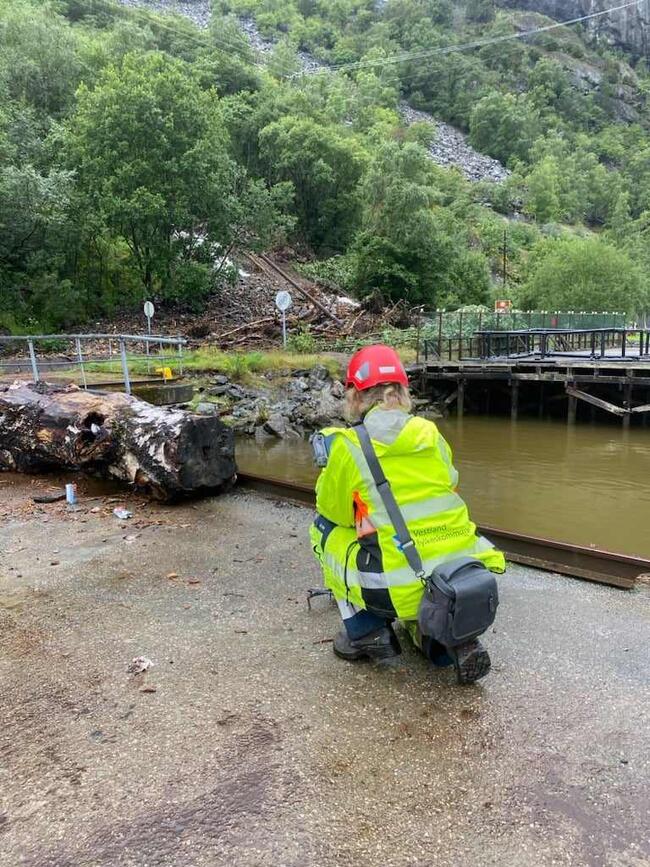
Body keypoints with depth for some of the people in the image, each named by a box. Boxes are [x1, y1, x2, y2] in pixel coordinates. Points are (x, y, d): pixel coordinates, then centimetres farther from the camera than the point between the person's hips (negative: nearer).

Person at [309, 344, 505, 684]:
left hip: (399, 589, -5)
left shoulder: (347, 445, -6)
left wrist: (330, 464, 25)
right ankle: (451, 638, 10)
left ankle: (364, 632, 16)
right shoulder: (431, 433, 6)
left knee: (324, 528, 19)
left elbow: (333, 511, 8)